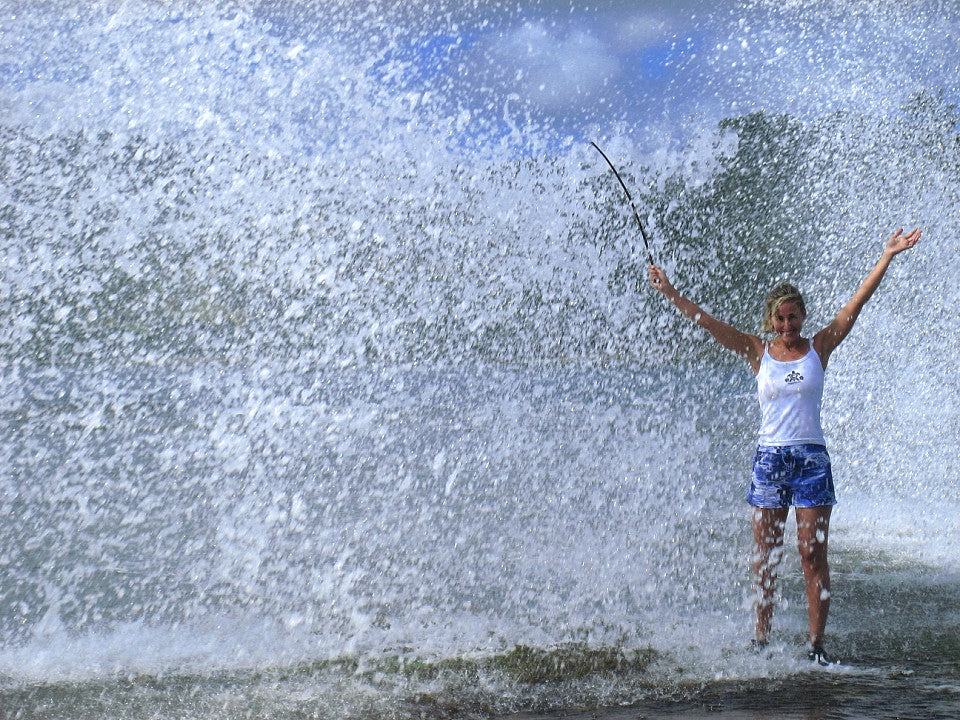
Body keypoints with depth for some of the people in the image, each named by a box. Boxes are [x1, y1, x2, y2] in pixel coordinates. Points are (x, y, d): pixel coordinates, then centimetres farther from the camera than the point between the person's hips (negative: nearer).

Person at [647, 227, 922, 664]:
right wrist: (671, 294, -2)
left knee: (813, 554, -3)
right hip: (769, 459, 1)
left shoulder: (819, 348, 4)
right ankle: (761, 639, 12)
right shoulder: (757, 353, 5)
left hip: (811, 460, -1)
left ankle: (817, 644, 0)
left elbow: (856, 304, 0)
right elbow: (707, 323, 3)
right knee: (765, 557, 4)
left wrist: (887, 256, -3)